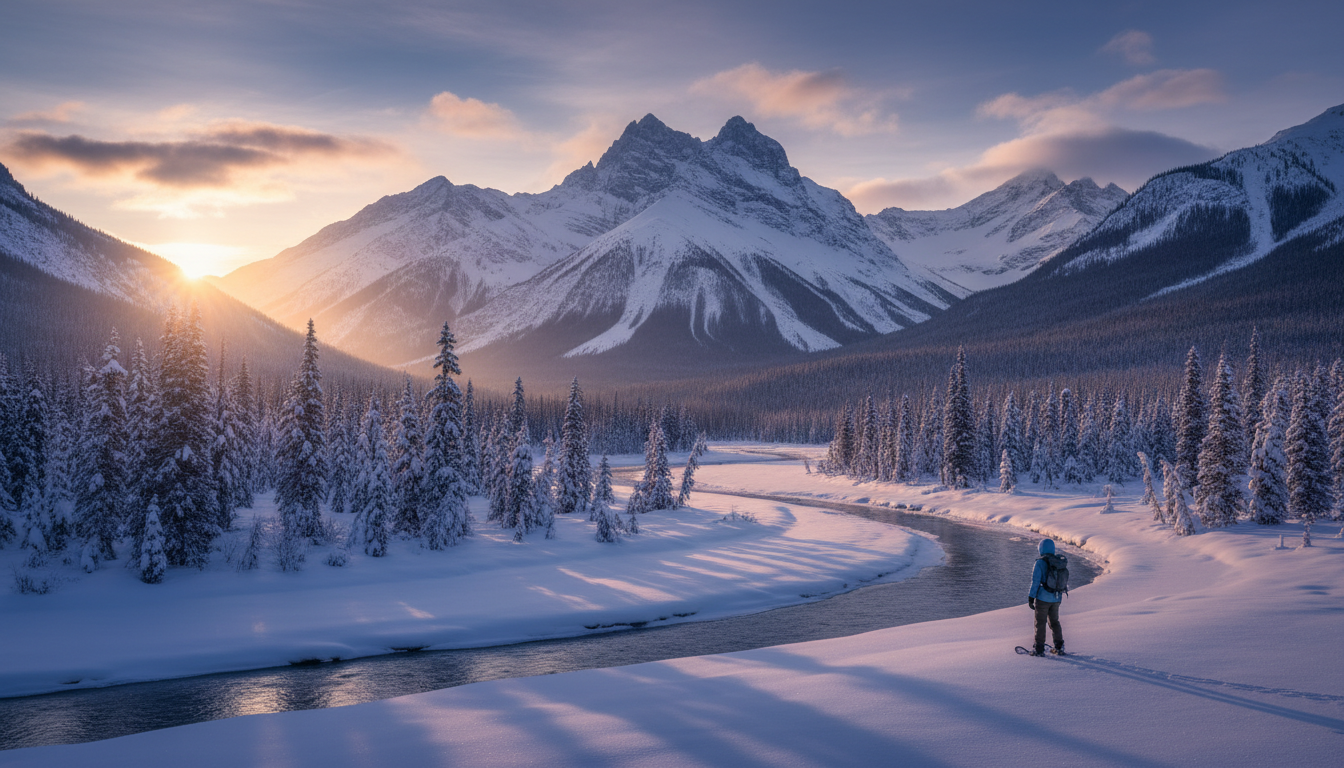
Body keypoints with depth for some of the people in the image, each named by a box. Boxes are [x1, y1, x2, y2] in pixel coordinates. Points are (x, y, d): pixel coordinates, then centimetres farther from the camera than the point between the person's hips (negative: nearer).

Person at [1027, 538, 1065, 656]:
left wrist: (1031, 598, -10)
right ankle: (1059, 646, 20)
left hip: (1042, 598, -6)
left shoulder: (1040, 563, -14)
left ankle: (1039, 649, 6)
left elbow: (1035, 581, -15)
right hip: (1056, 598, 6)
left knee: (1040, 623, 3)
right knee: (1054, 622, 19)